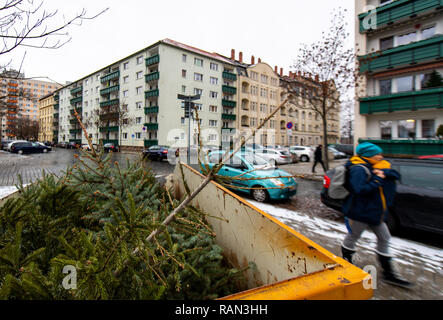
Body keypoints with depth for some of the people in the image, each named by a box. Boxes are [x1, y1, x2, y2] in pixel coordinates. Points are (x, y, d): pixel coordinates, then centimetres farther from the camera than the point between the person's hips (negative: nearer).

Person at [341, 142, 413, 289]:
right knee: (352, 238, 9)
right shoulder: (359, 169, -21)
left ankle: (388, 274, 28)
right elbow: (361, 190, -33)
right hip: (359, 213, -9)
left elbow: (396, 175, 1)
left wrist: (384, 172, -18)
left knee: (384, 239, 15)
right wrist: (378, 179, -25)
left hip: (375, 213, 10)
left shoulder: (375, 166, 8)